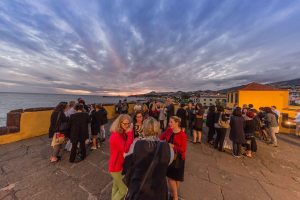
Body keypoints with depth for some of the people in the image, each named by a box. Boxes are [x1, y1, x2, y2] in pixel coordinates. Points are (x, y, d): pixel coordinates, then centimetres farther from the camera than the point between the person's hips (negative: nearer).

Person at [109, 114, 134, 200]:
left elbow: (130, 145, -7)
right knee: (124, 190, 11)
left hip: (118, 165, 9)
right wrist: (130, 134, -35)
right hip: (116, 167, -8)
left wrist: (129, 133, -21)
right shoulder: (116, 135, -31)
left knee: (116, 187, 29)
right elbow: (126, 149, -34)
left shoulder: (122, 133, -2)